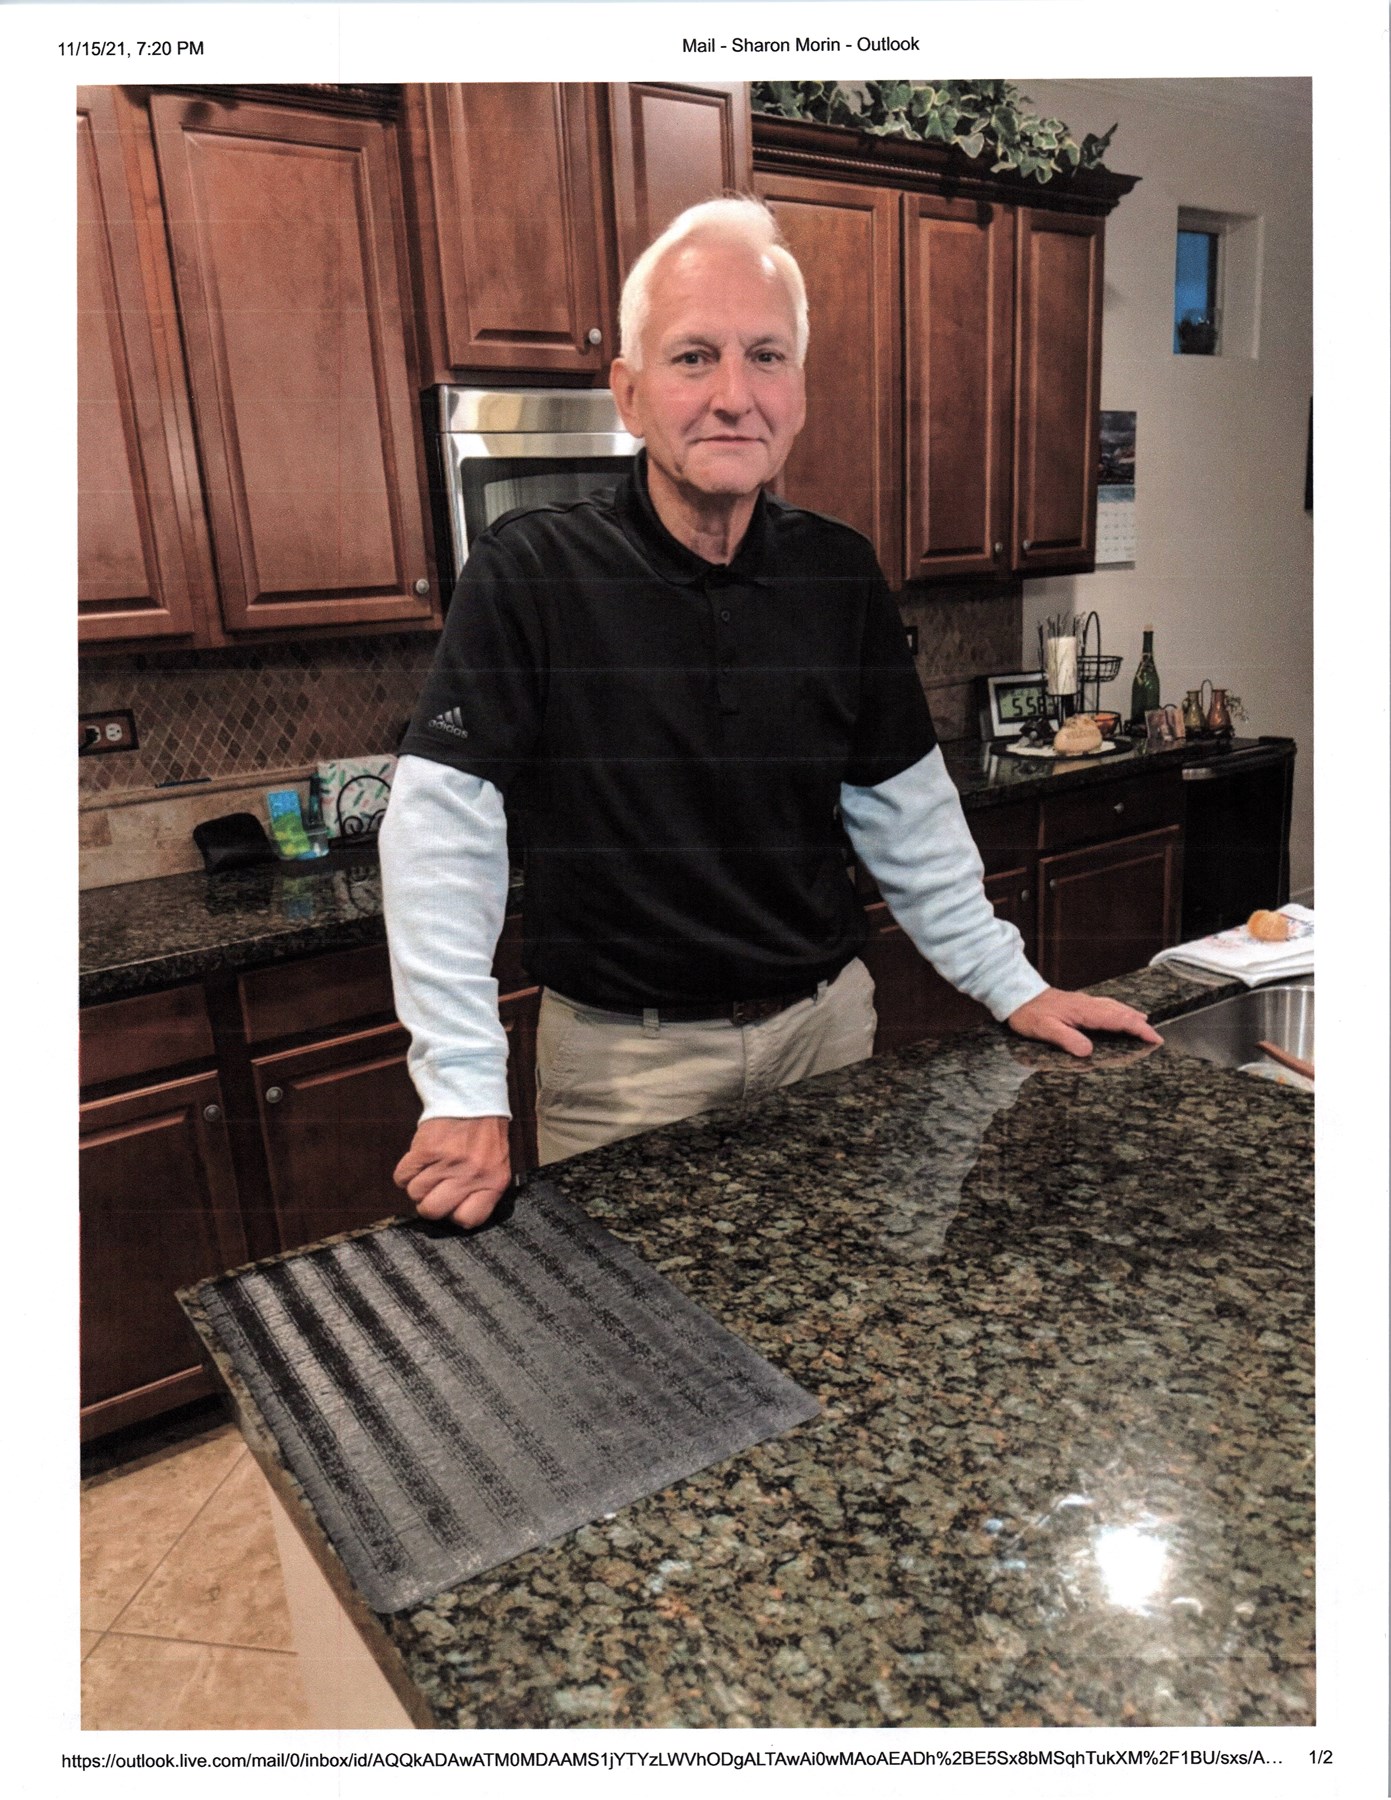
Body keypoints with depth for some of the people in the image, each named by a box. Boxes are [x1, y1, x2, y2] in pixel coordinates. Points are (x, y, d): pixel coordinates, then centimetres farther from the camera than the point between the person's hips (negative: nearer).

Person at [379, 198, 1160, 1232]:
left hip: (825, 1025, 4)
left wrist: (1010, 984, 8)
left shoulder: (841, 576, -1)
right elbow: (442, 832, -17)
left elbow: (907, 813, 7)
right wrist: (465, 1095, -21)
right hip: (625, 1058, -3)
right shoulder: (530, 575, -14)